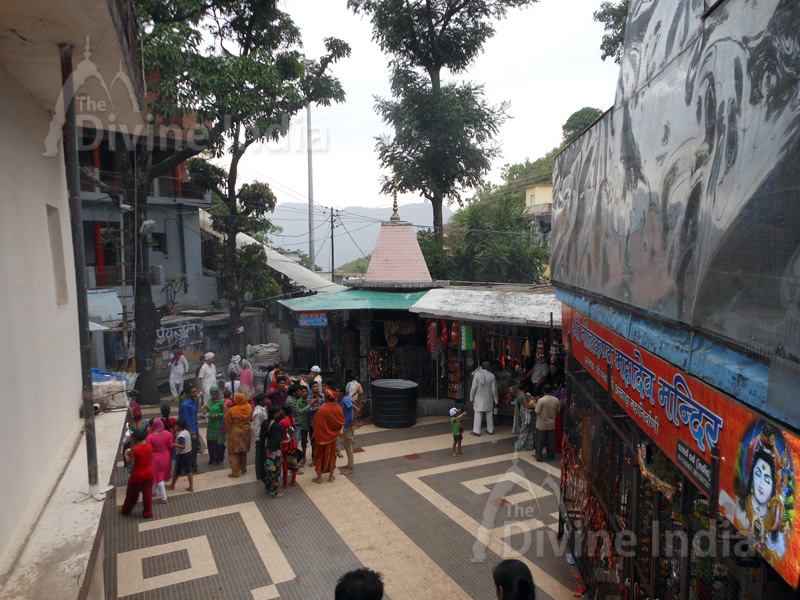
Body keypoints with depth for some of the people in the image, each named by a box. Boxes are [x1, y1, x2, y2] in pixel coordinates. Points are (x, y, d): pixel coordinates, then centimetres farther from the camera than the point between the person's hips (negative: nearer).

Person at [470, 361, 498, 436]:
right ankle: (490, 430, 25)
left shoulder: (477, 374, -13)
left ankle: (476, 431, 3)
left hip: (479, 398, -2)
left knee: (478, 414, 3)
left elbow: (474, 387, -11)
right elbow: (494, 389, -6)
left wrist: (471, 398, 0)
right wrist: (495, 399, 6)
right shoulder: (491, 375, -9)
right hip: (488, 399, 2)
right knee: (489, 414, 15)